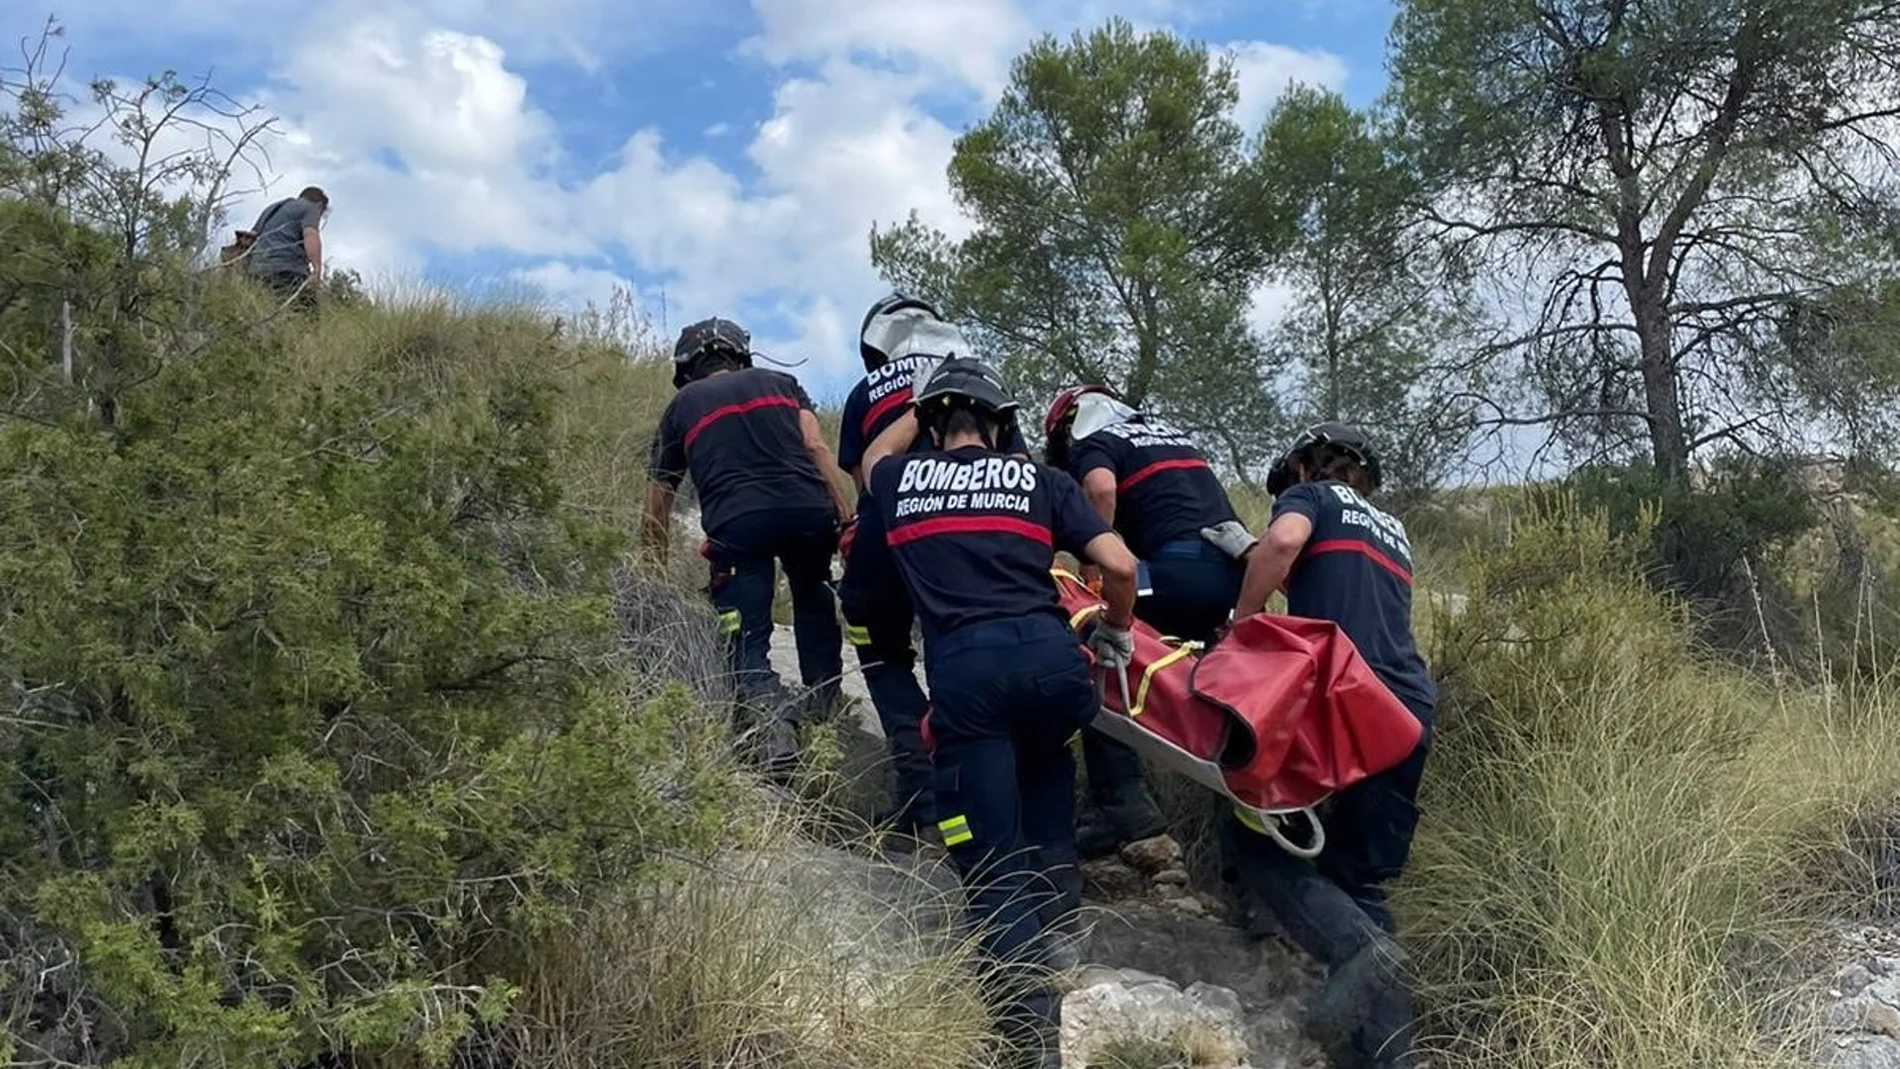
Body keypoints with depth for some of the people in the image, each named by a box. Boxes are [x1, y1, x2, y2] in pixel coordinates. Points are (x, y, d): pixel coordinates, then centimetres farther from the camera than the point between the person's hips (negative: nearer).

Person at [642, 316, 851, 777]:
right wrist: (846, 519, 5)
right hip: (808, 509, 2)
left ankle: (775, 722, -18)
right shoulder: (780, 383, 28)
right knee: (816, 607, 26)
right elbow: (816, 447, 9)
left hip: (735, 521, -1)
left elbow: (656, 509, 28)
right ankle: (825, 714, 21)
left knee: (748, 641, 6)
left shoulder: (681, 406, 26)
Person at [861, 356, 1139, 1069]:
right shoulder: (1041, 480, 17)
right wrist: (1117, 634, 27)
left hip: (963, 669, -1)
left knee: (993, 863, 3)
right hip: (1049, 654, 1)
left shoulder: (900, 479, 21)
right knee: (1044, 769, 35)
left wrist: (920, 407, 61)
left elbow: (871, 457, 48)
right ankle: (1048, 895, 24)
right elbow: (1121, 567, 9)